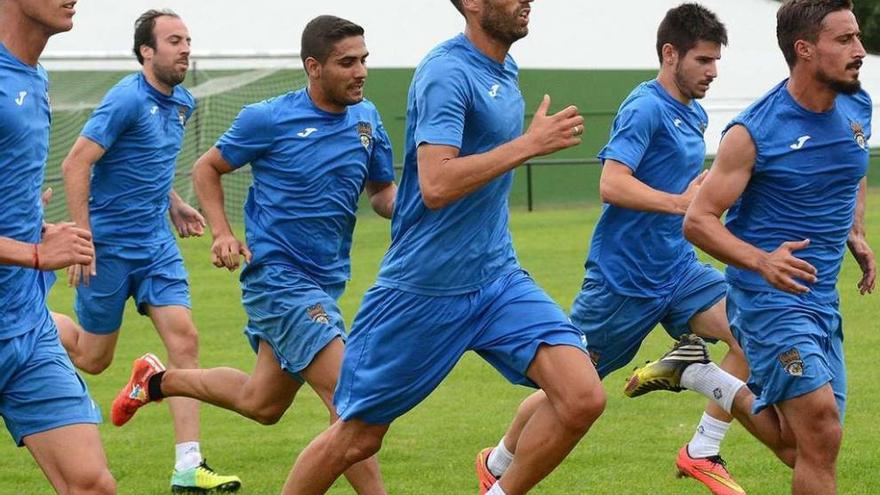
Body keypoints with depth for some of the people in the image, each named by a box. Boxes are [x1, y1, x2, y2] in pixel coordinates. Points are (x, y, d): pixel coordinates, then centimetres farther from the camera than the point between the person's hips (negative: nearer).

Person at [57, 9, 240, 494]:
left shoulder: (182, 103, 8)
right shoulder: (127, 99, -17)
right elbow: (75, 164, -19)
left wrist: (175, 206, 13)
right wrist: (82, 240, -22)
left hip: (157, 242, 7)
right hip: (109, 246, -7)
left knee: (184, 339, -8)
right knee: (92, 358, 5)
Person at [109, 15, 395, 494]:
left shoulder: (366, 119, 3)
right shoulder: (268, 120, -11)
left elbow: (383, 192, 13)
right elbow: (206, 168, 3)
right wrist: (222, 233, -11)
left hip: (324, 282, 7)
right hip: (278, 276, -7)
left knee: (260, 403, 20)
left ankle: (158, 381, 40)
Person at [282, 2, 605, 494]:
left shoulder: (505, 70, 9)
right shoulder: (447, 72, -17)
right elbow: (436, 186, -28)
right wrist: (530, 143, -25)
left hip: (497, 279, 7)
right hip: (424, 289, -7)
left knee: (583, 398, -13)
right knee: (358, 436, 4)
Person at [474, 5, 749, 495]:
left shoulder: (695, 116, 12)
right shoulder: (645, 108, -15)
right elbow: (612, 184, -27)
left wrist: (703, 189, 12)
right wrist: (681, 202, -32)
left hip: (678, 270, 7)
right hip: (623, 277, -7)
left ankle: (702, 453, -4)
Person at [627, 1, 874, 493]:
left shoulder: (858, 108, 3)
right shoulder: (754, 132, -16)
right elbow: (698, 220, -14)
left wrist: (857, 237, 9)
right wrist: (762, 261, -29)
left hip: (823, 300, 7)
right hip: (769, 299, -7)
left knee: (799, 448, 11)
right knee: (820, 434, -20)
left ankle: (698, 376, 30)